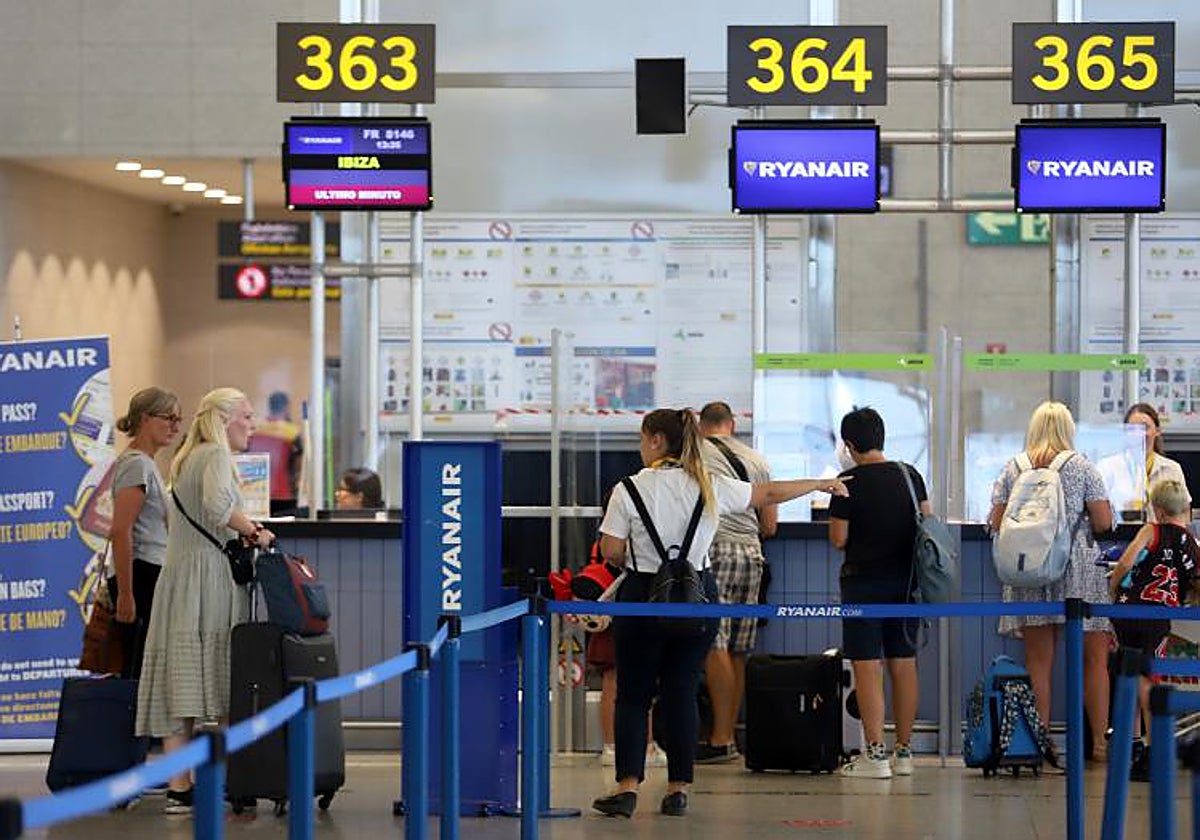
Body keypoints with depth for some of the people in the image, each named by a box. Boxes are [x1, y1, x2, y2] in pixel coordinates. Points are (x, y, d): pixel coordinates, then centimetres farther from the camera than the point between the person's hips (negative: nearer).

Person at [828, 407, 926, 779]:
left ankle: (875, 754, -7)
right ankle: (904, 752, 14)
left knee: (867, 666, -4)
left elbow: (838, 539, -9)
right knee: (904, 664, 10)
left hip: (864, 582, -5)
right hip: (905, 581, 5)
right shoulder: (910, 476, 5)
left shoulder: (849, 482, -10)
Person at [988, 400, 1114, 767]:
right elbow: (1104, 523, -4)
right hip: (1078, 571, -2)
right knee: (1095, 658, 4)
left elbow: (996, 522, 5)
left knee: (1038, 662, 5)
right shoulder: (1082, 467, 0)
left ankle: (1042, 743, 4)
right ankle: (1099, 742, 2)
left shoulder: (1013, 469, 6)